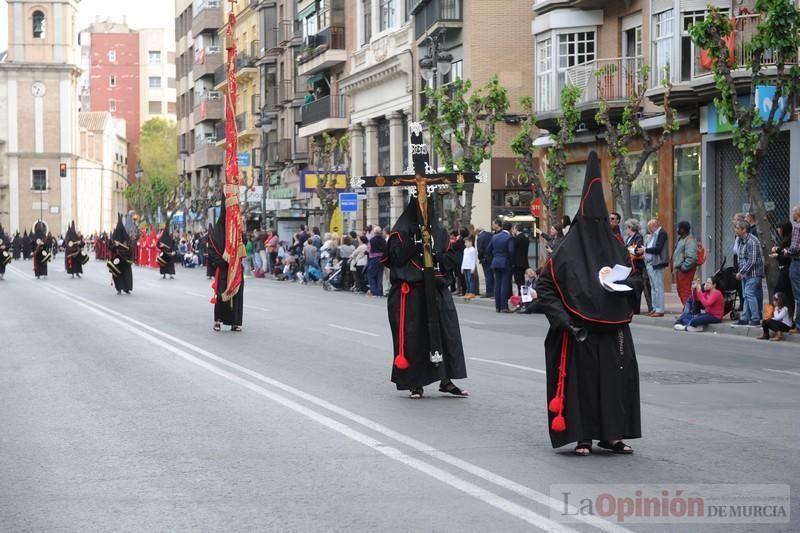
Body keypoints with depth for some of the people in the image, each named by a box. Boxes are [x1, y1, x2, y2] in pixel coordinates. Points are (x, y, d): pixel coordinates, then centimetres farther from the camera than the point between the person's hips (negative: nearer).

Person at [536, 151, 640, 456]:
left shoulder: (616, 248, 9)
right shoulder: (569, 250, -3)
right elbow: (545, 287, -3)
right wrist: (564, 319, -13)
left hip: (613, 331, 4)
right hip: (580, 332, -4)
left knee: (616, 381, 2)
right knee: (581, 381, -1)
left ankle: (611, 435, 11)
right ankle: (583, 437, 7)